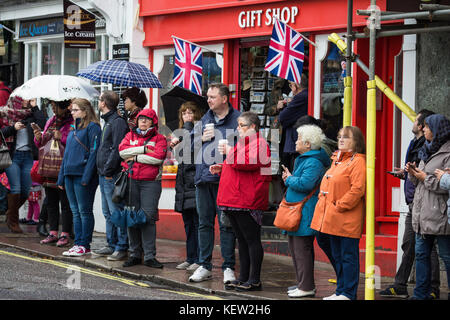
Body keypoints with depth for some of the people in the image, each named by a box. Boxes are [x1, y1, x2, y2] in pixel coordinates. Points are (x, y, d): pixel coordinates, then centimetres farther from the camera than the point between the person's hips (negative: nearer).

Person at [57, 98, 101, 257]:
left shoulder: (92, 127, -7)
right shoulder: (73, 129, 18)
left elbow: (94, 152, -14)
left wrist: (86, 177, -20)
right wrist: (61, 177, 16)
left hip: (83, 175, -8)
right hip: (70, 175, 8)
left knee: (84, 211, -3)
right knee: (75, 211, 10)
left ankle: (84, 245, 0)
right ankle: (78, 243, 14)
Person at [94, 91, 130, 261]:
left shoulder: (118, 122, -13)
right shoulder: (108, 122, 19)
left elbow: (117, 149, -19)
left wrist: (108, 170, -19)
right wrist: (101, 170, 15)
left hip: (112, 175, -10)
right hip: (104, 175, 10)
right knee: (108, 213, 14)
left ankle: (122, 247, -6)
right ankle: (112, 245, 20)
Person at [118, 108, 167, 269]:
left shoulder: (159, 138, 7)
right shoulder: (130, 135, 17)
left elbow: (158, 157, -10)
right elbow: (122, 150, -1)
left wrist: (135, 157, -6)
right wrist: (143, 149, -8)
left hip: (150, 183, -3)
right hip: (131, 181, 3)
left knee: (148, 218, -8)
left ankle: (149, 256, -5)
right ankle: (134, 254, 11)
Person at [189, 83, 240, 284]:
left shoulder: (237, 119, -4)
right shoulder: (205, 119, 15)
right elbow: (190, 143, 21)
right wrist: (202, 139, 2)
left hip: (225, 179, -6)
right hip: (204, 177, 6)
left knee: (226, 224, -1)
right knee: (204, 223, 10)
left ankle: (228, 267, 6)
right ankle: (204, 266, 17)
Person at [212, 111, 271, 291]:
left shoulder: (258, 143, -8)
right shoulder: (243, 142, 24)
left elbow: (249, 162, -24)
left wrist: (229, 153, -12)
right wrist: (221, 168, 19)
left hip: (247, 201, -10)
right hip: (233, 201, 10)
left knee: (251, 239, -6)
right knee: (242, 239, 13)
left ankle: (254, 280, -3)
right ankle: (243, 278, 18)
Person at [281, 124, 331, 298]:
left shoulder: (313, 162, -15)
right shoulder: (304, 159, 19)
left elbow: (305, 184, -25)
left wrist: (289, 179, -10)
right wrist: (290, 178, 10)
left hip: (305, 213, -11)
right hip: (296, 212, 11)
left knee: (302, 249, -9)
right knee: (295, 248, 15)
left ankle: (306, 287, -6)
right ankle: (303, 283, 23)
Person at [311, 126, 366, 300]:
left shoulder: (358, 162, -11)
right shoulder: (336, 160, 18)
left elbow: (357, 190, -19)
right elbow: (326, 185, 28)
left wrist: (339, 206, -17)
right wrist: (323, 204, 14)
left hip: (347, 220, -9)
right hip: (333, 220, 9)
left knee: (348, 256, -4)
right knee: (337, 256, 14)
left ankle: (348, 293, 0)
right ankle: (340, 291, 22)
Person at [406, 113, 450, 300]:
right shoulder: (427, 151, 17)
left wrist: (426, 178, -14)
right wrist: (413, 173, 3)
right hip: (422, 214, 9)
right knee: (421, 254, 12)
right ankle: (421, 294, 19)